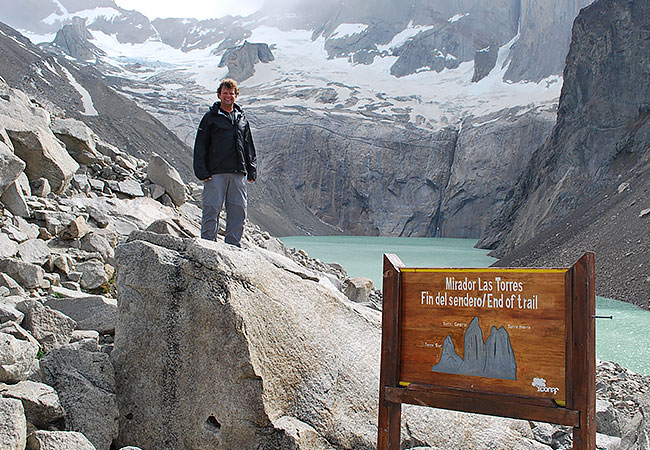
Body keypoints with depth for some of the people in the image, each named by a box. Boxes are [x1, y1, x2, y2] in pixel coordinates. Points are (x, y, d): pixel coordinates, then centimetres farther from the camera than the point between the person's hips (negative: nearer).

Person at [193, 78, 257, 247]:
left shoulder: (242, 119, 18)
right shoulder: (210, 117, 5)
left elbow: (249, 147, 21)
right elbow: (200, 146, 1)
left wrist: (252, 171, 11)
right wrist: (202, 172, -9)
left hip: (238, 173, 4)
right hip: (215, 173, -4)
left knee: (238, 211, 3)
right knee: (212, 210, -6)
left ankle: (233, 246, 12)